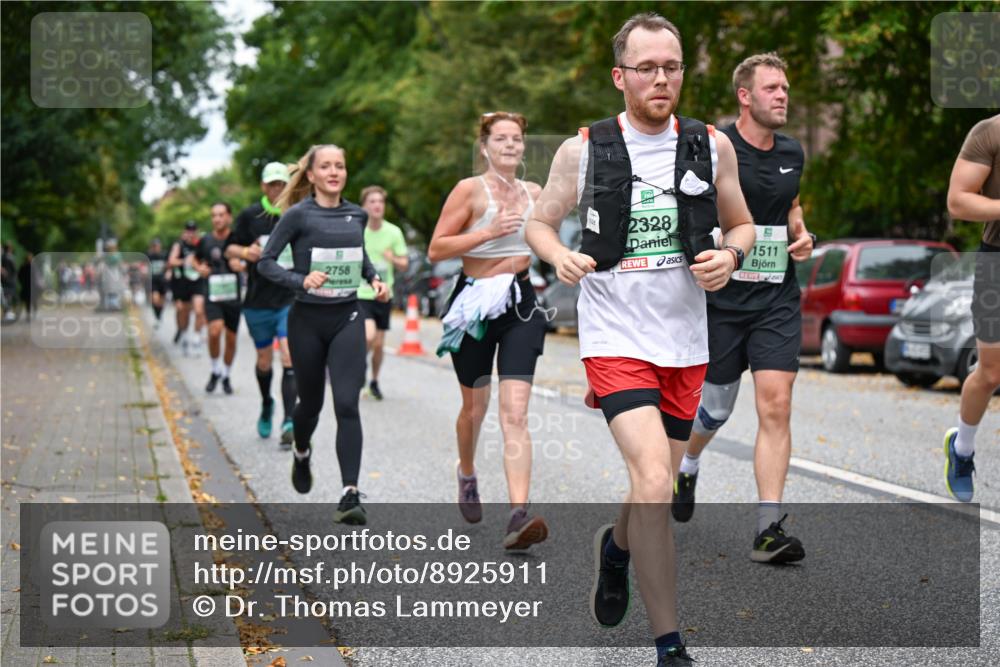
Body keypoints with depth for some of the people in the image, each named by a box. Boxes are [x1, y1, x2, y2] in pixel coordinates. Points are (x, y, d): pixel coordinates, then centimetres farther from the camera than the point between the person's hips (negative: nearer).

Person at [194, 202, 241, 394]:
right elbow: (196, 259, 21)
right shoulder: (206, 240, 2)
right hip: (212, 294, -1)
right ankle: (215, 371, -1)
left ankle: (226, 376, 28)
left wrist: (242, 266, -14)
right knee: (215, 331, -22)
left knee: (231, 338, 8)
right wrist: (199, 268, -1)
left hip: (233, 296, 1)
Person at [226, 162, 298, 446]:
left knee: (290, 358, -15)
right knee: (264, 361, 14)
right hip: (258, 301, 1)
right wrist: (245, 252, -15)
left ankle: (289, 421, -16)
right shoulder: (250, 215, 0)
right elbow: (230, 249, 6)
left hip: (291, 299, -1)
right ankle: (267, 406, 41)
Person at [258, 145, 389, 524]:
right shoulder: (298, 215, -7)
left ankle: (350, 495, -16)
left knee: (347, 405, -12)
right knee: (311, 402, 14)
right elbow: (265, 262, -9)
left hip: (347, 319, 2)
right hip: (308, 320, -2)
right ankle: (302, 454, 48)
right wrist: (301, 280, -24)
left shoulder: (357, 215, 6)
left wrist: (374, 279, 6)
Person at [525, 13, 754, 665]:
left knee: (658, 491, 15)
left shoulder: (712, 145, 2)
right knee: (654, 485, -20)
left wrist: (730, 256, -9)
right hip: (615, 336, -4)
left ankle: (616, 546, 52)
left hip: (686, 342, 4)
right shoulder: (582, 149, -4)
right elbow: (541, 223, 8)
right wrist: (560, 257, -14)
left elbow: (741, 224, 14)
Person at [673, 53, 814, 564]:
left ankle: (768, 529, -9)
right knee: (716, 407, 9)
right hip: (721, 298, -3)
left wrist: (801, 235, 7)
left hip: (778, 300, 3)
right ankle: (686, 467, 44)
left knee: (776, 406, -9)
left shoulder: (792, 153, 8)